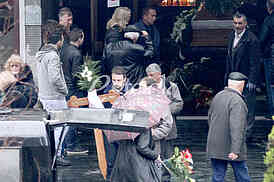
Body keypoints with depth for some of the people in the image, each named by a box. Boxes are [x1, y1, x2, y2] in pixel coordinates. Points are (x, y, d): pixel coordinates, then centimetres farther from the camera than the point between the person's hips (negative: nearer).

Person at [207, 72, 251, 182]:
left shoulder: (217, 96, 7)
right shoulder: (237, 101, -17)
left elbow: (210, 117, 19)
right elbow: (237, 127, -24)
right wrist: (235, 150, -26)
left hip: (215, 147, 7)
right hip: (230, 148, -7)